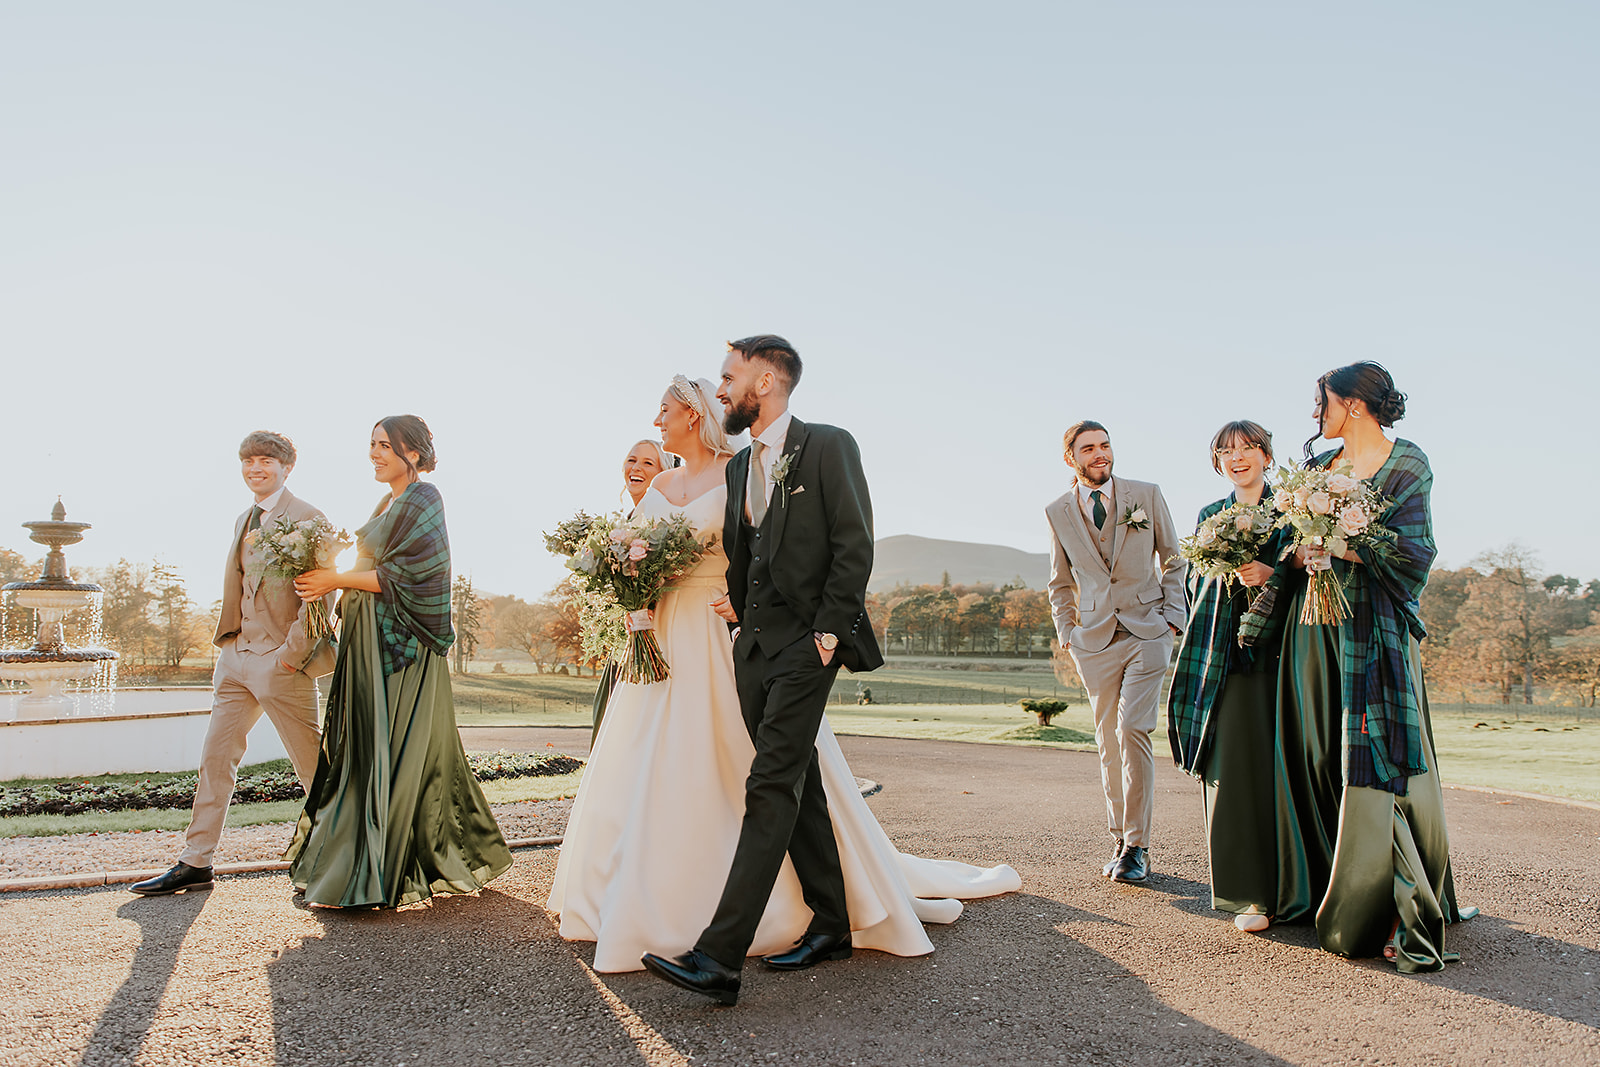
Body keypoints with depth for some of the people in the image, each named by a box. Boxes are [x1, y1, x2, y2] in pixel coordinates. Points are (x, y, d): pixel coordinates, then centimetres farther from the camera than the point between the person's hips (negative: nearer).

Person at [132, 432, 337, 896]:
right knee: (215, 758, 10)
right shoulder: (244, 520, 16)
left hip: (281, 660, -8)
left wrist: (293, 653, -18)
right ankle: (195, 863, 18)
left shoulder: (306, 519, -10)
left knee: (311, 763, 2)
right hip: (236, 655, 8)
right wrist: (228, 639, 13)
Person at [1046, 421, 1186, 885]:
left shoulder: (1147, 495, 4)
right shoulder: (1058, 512, 7)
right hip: (1095, 640, 2)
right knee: (1108, 741, 6)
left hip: (1147, 633, -2)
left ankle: (1136, 844, -3)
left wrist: (1172, 618, 1)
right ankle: (1120, 839, 17)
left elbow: (1174, 560, 10)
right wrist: (1067, 634, 9)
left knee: (1132, 732, -12)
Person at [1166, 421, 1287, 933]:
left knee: (1277, 764, -4)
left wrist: (1270, 575, -13)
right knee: (1230, 767, -2)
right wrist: (1212, 565, -3)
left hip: (1275, 646, -2)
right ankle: (1247, 892, 6)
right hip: (1222, 650, 2)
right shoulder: (1210, 515, 18)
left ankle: (1286, 881, 8)